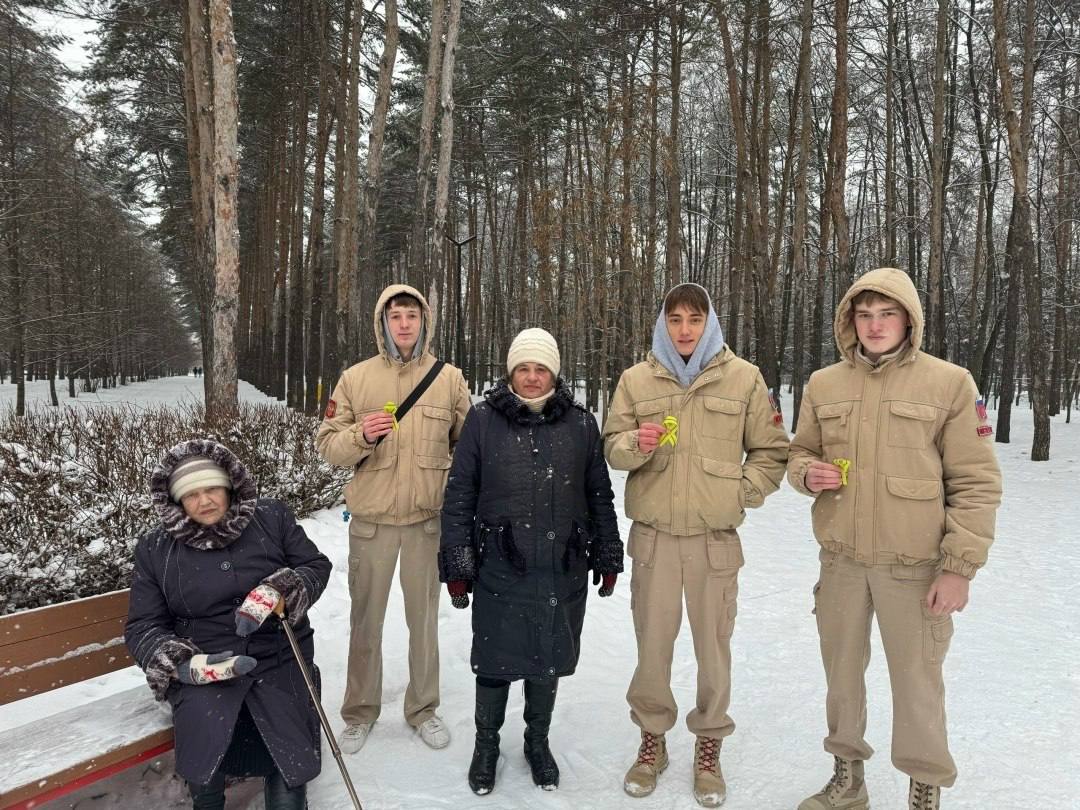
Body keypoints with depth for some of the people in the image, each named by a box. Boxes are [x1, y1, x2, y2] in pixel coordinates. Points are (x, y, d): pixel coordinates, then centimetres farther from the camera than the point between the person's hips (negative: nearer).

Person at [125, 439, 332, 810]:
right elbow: (143, 626, 5)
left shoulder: (272, 518, 2)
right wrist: (185, 664, -14)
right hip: (203, 663, 1)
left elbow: (316, 566, 5)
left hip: (279, 658, 0)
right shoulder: (155, 549, 3)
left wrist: (277, 591, -17)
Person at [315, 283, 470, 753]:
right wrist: (360, 436, -19)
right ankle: (360, 712, 29)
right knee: (366, 616, 11)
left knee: (424, 615, 12)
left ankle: (423, 707, 30)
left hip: (428, 517, 0)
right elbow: (327, 443, 0)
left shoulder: (450, 378, 2)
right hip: (372, 517, 0)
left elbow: (468, 443, 6)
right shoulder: (356, 378, 2)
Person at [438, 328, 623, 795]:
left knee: (549, 659, 16)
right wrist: (456, 565, -2)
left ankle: (538, 740, 40)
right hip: (498, 570, -1)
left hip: (563, 572, 2)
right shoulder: (483, 420, -2)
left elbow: (600, 497, 9)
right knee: (495, 660, 11)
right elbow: (458, 497, 0)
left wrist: (607, 559, 11)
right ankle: (487, 742, 36)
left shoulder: (581, 424, 3)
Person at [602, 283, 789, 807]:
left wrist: (741, 494, -3)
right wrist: (636, 444, -15)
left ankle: (709, 744, 29)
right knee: (652, 639, 9)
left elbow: (771, 451, 6)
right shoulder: (636, 379, 3)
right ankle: (652, 737, 30)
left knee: (713, 643, 8)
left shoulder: (743, 377, 0)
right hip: (653, 533, 1)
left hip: (715, 536, -1)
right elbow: (612, 447, 6)